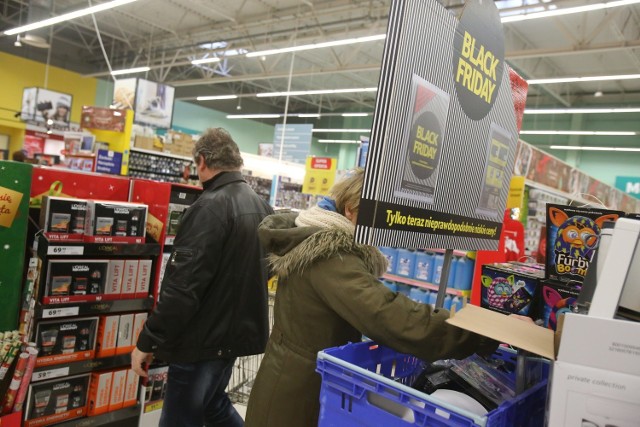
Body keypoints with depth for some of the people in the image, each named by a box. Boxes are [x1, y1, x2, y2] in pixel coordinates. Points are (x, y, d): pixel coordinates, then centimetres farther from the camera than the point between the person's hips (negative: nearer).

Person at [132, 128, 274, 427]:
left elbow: (182, 286, -25)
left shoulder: (210, 207, -21)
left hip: (204, 339, -8)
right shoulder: (261, 206, 5)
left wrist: (148, 342, -16)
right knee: (212, 403, 27)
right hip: (237, 332, 9)